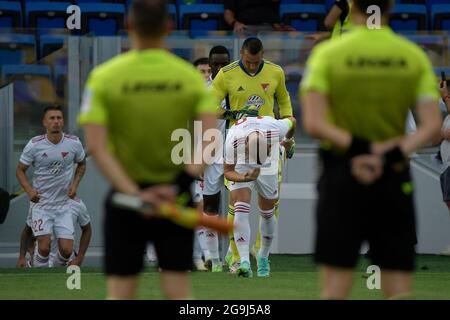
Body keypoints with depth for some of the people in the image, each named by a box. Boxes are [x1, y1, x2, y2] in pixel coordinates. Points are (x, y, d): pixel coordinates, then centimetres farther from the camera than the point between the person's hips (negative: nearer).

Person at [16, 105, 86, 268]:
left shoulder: (74, 143, -5)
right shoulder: (34, 145, -11)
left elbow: (81, 164, 15)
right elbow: (20, 170, 0)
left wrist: (74, 184, -1)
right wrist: (29, 190, -17)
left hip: (63, 205, 2)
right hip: (41, 203, -2)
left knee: (66, 250, -5)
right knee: (44, 247, -15)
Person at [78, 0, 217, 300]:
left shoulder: (104, 77, -7)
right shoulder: (191, 76, -4)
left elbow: (97, 148, -15)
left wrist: (134, 193, -17)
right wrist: (178, 185, -15)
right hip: (176, 199, 1)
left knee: (120, 292, 4)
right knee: (178, 290, 4)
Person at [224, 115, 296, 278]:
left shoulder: (274, 127, -37)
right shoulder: (233, 139, -37)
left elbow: (292, 121, -10)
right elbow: (228, 171, -22)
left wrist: (288, 140, 10)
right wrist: (244, 178, -43)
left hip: (268, 170, 2)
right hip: (241, 168, -2)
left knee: (267, 213, 10)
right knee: (241, 211, -21)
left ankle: (263, 257, 34)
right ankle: (245, 262, -28)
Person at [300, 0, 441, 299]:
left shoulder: (327, 54, -5)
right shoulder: (414, 57, 1)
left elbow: (313, 123, -16)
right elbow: (431, 125, -10)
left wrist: (362, 149, -17)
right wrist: (390, 155, -17)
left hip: (340, 175, -1)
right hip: (395, 178, 2)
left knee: (335, 283, 2)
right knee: (399, 288, 5)